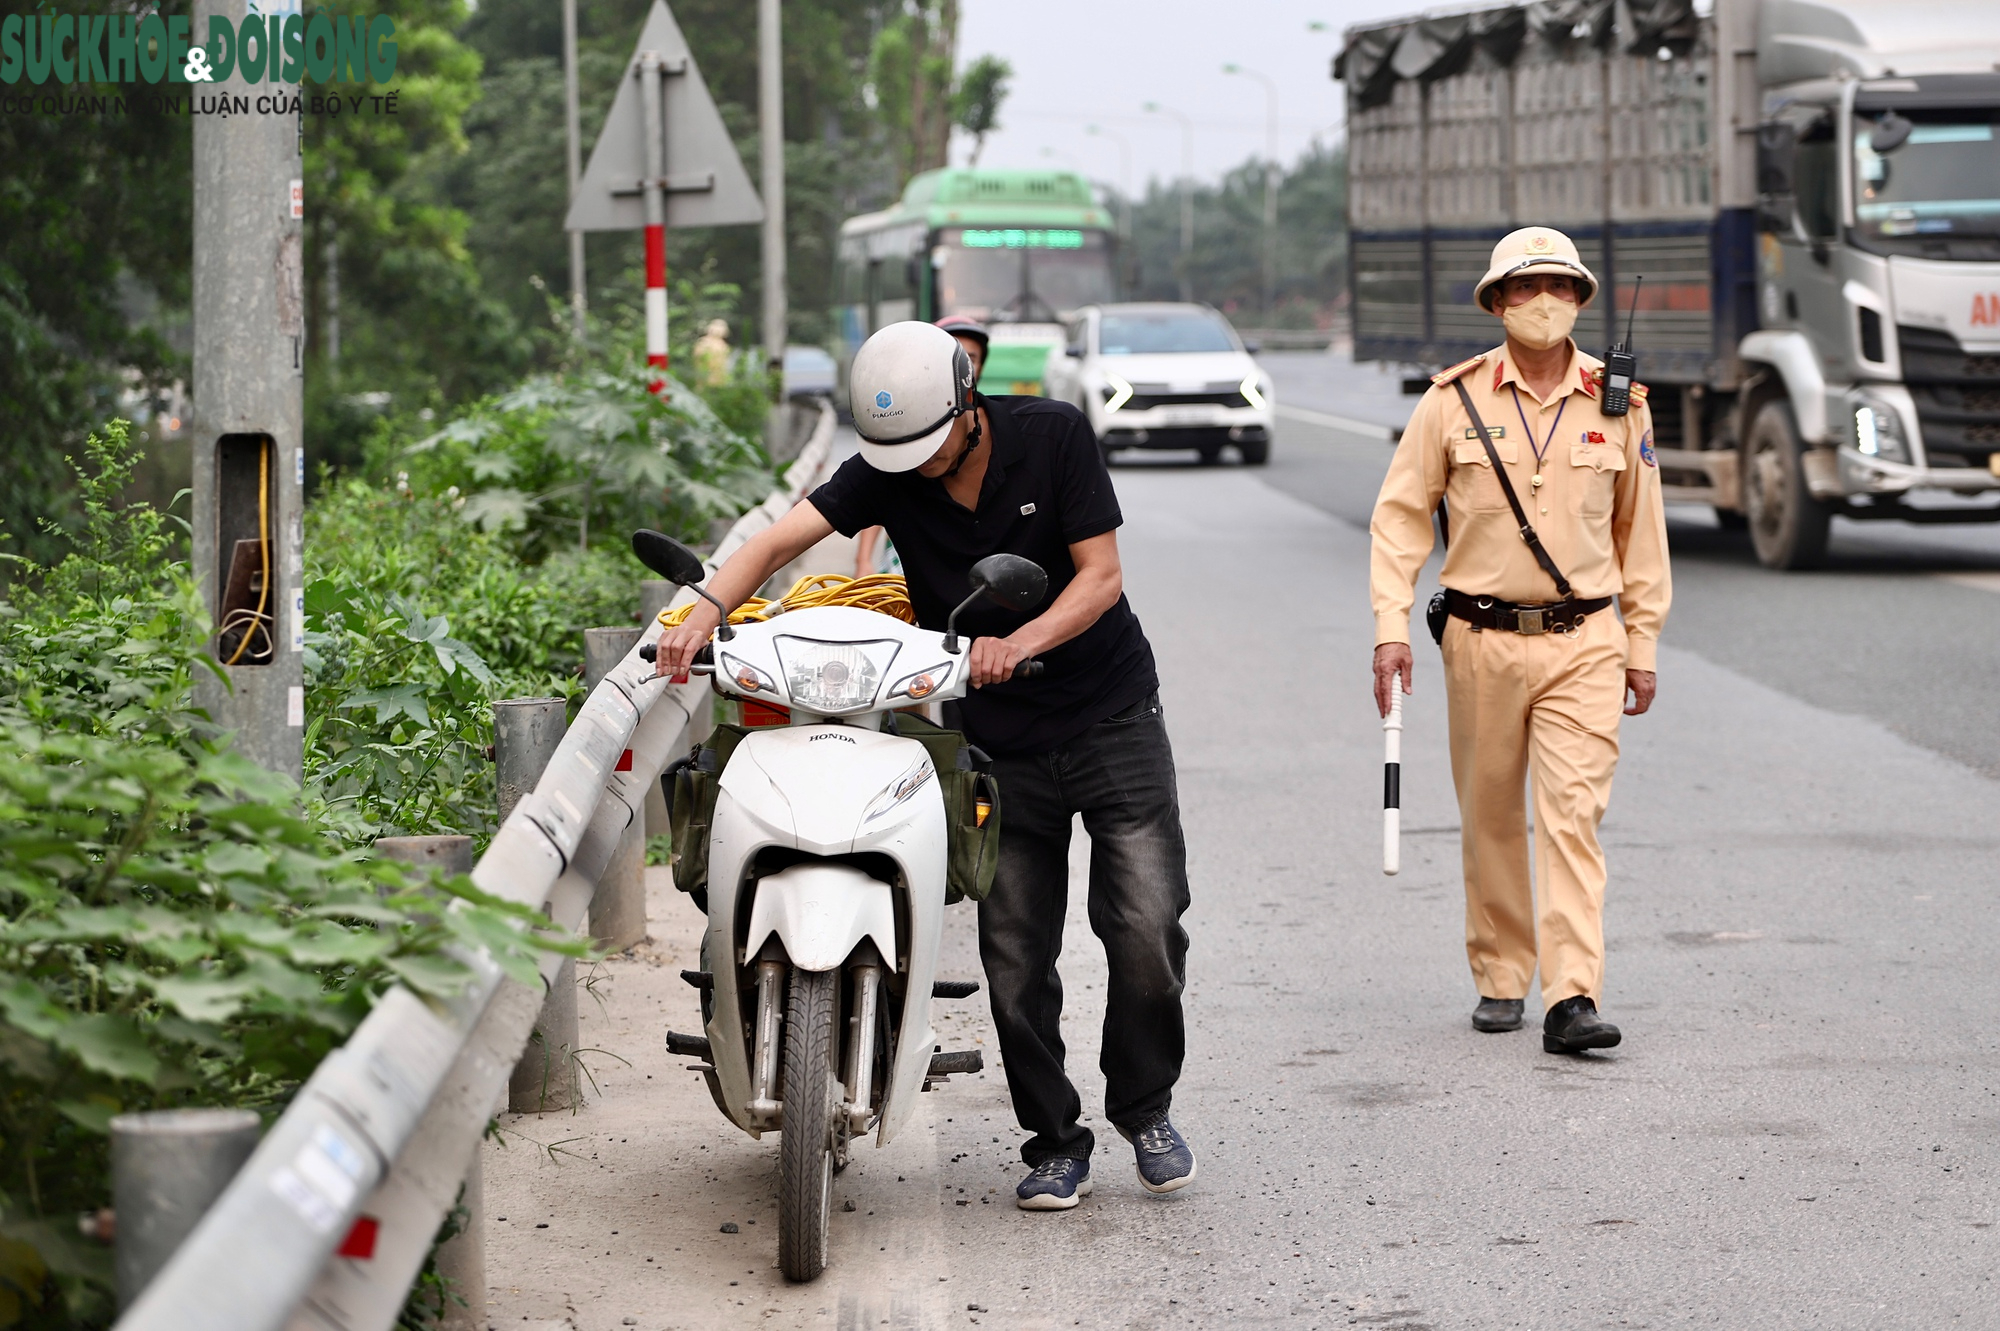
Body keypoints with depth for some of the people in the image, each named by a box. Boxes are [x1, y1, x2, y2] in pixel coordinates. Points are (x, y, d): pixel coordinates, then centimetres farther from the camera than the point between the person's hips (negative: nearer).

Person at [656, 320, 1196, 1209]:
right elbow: (779, 540, -18)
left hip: (1112, 718, -2)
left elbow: (1101, 574, -14)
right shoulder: (886, 474, -7)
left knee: (1147, 927, -9)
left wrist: (1019, 645, -30)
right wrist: (706, 610, -37)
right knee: (1015, 957, 0)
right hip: (999, 742, 2)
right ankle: (1054, 1141, 14)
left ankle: (1145, 1110, 13)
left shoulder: (1053, 436, -12)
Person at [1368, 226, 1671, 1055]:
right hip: (1481, 638, 0)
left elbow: (1640, 529, 12)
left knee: (1574, 814, -10)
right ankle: (1500, 979, 23)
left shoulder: (1618, 403, 4)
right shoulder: (1454, 400, 0)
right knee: (1490, 819, 8)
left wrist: (1642, 644, 11)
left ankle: (1573, 999, -16)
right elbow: (1400, 516, 4)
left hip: (1584, 642, 0)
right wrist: (1392, 628, -5)